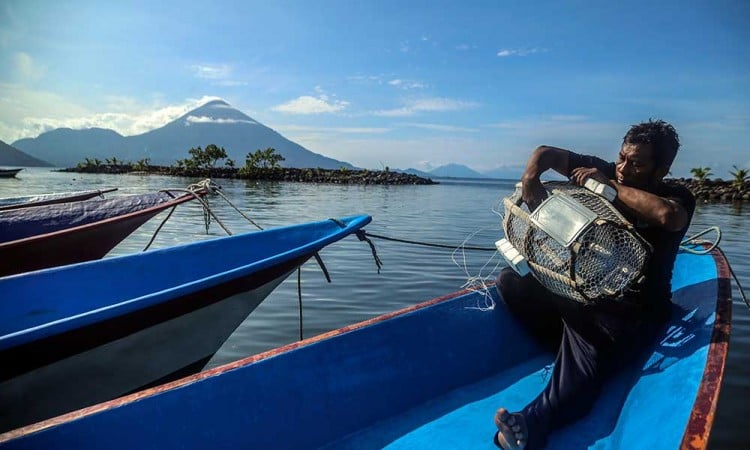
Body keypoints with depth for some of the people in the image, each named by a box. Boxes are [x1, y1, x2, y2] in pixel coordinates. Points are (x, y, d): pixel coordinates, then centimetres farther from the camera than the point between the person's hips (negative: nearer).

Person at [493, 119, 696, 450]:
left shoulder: (677, 198, -5)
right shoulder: (605, 172, 4)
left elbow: (667, 215, -33)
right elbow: (546, 153, 4)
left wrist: (611, 185, -22)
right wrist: (530, 180, -18)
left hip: (635, 308, -5)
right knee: (510, 281, -13)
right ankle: (577, 351, -17)